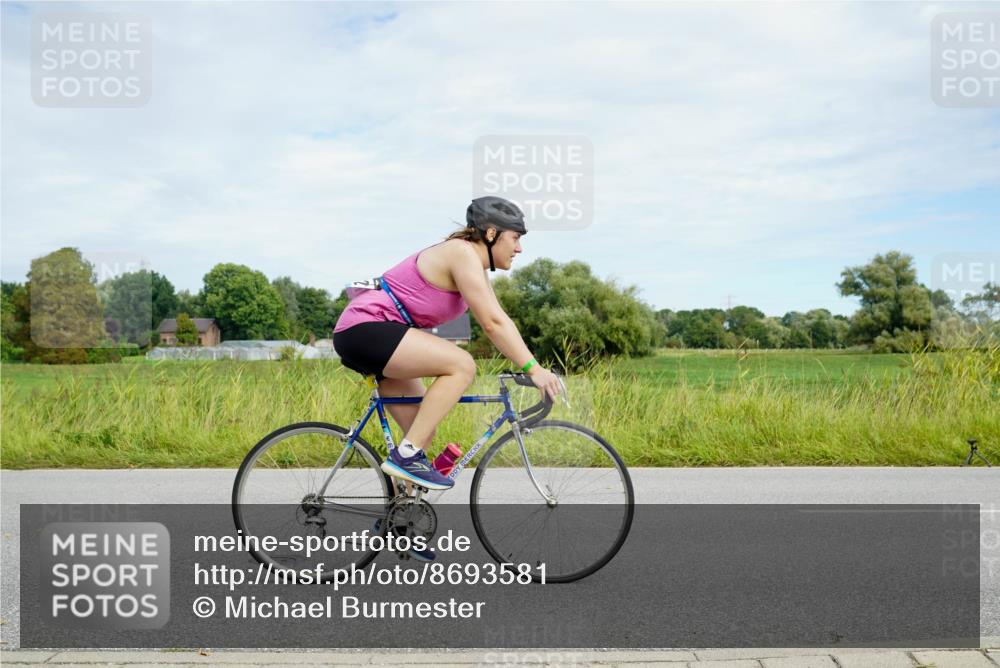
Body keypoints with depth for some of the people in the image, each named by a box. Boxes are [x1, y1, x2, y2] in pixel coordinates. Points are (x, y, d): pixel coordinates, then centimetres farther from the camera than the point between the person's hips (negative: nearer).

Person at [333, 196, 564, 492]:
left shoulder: (475, 269, 16)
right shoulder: (462, 252, -16)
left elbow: (499, 321, 13)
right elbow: (492, 324, -22)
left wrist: (533, 366, 5)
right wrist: (533, 369, -21)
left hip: (363, 335, 11)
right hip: (365, 328, -11)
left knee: (424, 429, 12)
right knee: (462, 365, -21)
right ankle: (407, 455, -17)